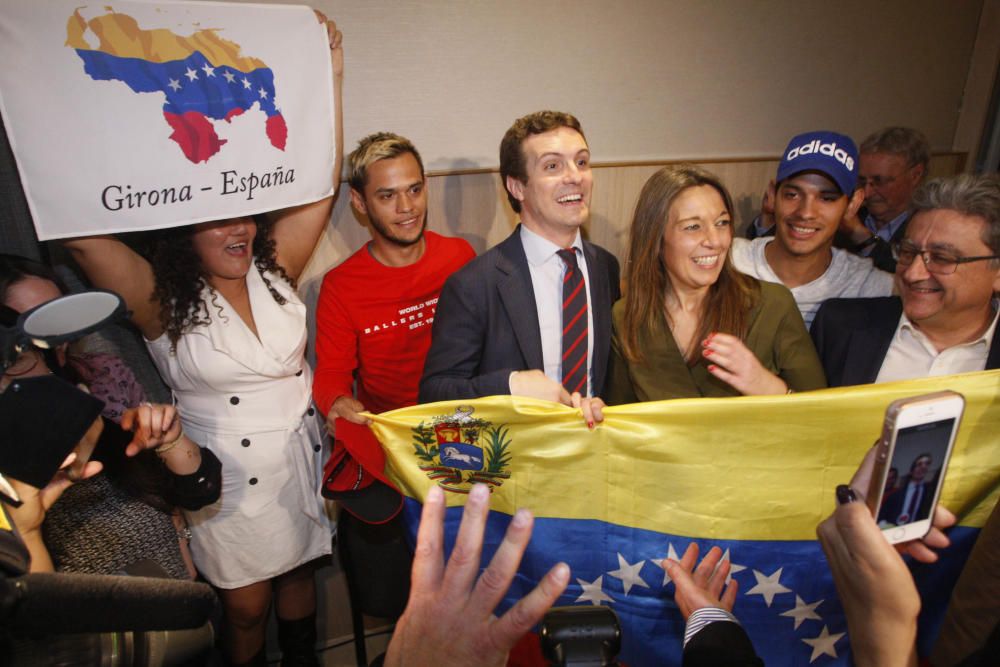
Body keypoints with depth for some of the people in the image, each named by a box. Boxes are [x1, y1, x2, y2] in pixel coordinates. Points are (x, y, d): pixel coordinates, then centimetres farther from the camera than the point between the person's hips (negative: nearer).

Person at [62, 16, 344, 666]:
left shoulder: (274, 269, -4)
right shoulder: (163, 301, -12)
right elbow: (81, 233, -25)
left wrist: (330, 76, -13)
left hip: (301, 458, 3)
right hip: (227, 477, -3)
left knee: (299, 576, 22)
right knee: (247, 608, 13)